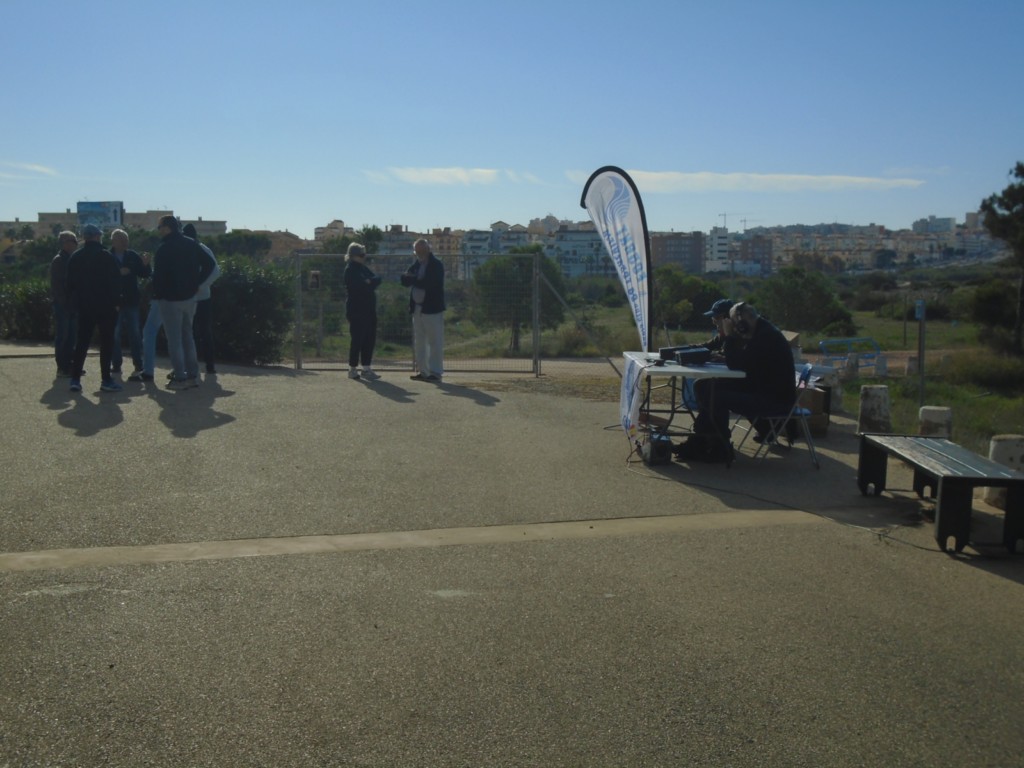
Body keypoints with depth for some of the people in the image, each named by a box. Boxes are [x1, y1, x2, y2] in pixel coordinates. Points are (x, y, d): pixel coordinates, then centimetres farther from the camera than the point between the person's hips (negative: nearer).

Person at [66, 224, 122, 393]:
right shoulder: (106, 256, -8)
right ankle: (106, 380, -3)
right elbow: (116, 281, -11)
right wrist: (115, 300, -3)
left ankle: (75, 379, 5)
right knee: (106, 342, 0)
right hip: (105, 305, -5)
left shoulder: (75, 257, 7)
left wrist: (75, 302, 17)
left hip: (84, 306, 5)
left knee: (82, 342, 10)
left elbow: (70, 283, 11)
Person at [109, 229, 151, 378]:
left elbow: (145, 274, 5)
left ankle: (138, 364, 11)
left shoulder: (133, 256, 4)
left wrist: (145, 264, -13)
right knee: (115, 334, 4)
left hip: (131, 300, 2)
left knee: (135, 333, 6)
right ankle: (116, 365, 10)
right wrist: (118, 273, -25)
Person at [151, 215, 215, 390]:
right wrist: (197, 283, 8)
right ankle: (193, 375, 15)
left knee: (174, 339, -1)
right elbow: (209, 264, 8)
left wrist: (156, 295, -1)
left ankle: (180, 378, -2)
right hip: (190, 297, 6)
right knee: (187, 336, 16)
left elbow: (159, 275, -13)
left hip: (170, 299, -6)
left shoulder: (164, 249, -13)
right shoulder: (191, 244, 6)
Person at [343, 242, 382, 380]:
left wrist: (370, 282, -11)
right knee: (357, 339, -4)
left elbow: (377, 280, 6)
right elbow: (359, 286, -21)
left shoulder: (364, 268, 18)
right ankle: (353, 369, 5)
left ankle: (367, 368, 12)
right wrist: (370, 283, -7)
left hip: (369, 309, 8)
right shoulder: (350, 269, -8)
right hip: (357, 310, -8)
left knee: (370, 339, 6)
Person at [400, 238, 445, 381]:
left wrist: (413, 279, -9)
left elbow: (430, 283, -20)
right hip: (417, 308, 8)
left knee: (435, 342, -4)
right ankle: (422, 371, 17)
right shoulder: (416, 265, 14)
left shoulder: (436, 265, -8)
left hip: (432, 308, -7)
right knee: (419, 342, 10)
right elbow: (405, 281, 7)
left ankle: (435, 372, 0)